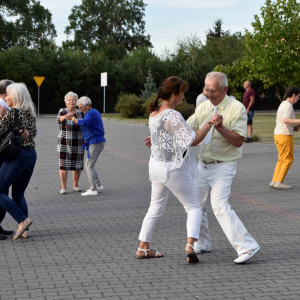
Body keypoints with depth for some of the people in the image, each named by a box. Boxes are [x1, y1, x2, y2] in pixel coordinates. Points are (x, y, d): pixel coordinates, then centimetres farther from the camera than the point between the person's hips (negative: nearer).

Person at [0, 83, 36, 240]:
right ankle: (24, 230, 10)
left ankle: (23, 220, -13)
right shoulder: (30, 113, 12)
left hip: (17, 155, -8)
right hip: (32, 155, 8)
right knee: (18, 194, 16)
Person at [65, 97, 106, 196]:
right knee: (89, 165, 15)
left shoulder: (90, 113, -14)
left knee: (89, 166, -8)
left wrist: (72, 118, -26)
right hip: (99, 142, 10)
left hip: (95, 142, -10)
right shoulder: (95, 112, 17)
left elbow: (84, 123, -34)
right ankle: (99, 185, 17)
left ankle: (93, 190, -9)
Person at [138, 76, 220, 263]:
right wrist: (210, 123, -24)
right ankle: (190, 244, -15)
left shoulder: (154, 112, 4)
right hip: (174, 169, -8)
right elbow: (194, 140, -24)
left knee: (156, 208, 19)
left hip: (156, 165, 8)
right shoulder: (172, 116, -23)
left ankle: (143, 248, 22)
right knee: (194, 207, 3)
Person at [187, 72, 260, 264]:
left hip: (223, 166, -7)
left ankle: (247, 246, -15)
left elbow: (239, 141, -16)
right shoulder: (203, 108, 7)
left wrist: (221, 128, -30)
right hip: (203, 165, 7)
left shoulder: (237, 109, -12)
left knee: (220, 205, -18)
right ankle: (202, 244, 27)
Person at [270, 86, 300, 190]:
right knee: (288, 159, -3)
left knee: (282, 159, 14)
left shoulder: (282, 105, 16)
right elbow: (285, 120, -28)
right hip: (285, 135, -9)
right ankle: (279, 182, -5)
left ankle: (274, 181, 10)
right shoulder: (288, 106, -13)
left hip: (277, 134, 9)